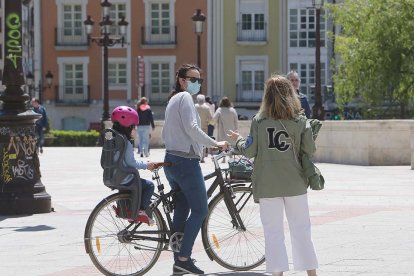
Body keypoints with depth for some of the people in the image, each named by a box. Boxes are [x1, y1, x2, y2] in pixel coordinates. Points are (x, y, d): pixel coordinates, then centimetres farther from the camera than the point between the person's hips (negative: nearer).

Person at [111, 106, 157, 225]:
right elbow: (131, 163, -19)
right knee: (149, 185, 4)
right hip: (125, 180, -9)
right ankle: (141, 211, -3)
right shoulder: (127, 143, -18)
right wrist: (146, 165, -6)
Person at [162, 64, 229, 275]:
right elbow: (192, 128, -22)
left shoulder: (173, 100, 21)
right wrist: (216, 144, -17)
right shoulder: (185, 98, -9)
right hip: (186, 162, -10)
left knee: (181, 212, 10)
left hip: (171, 161, 10)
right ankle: (184, 257, -12)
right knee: (200, 210, -7)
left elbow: (165, 134, 26)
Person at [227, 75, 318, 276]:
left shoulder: (259, 121, -4)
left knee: (273, 231, 3)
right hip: (295, 184, 1)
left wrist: (238, 140, 16)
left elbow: (249, 151, -4)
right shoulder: (301, 120, -2)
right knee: (301, 229, 11)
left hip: (267, 185, -1)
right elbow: (310, 150, -4)